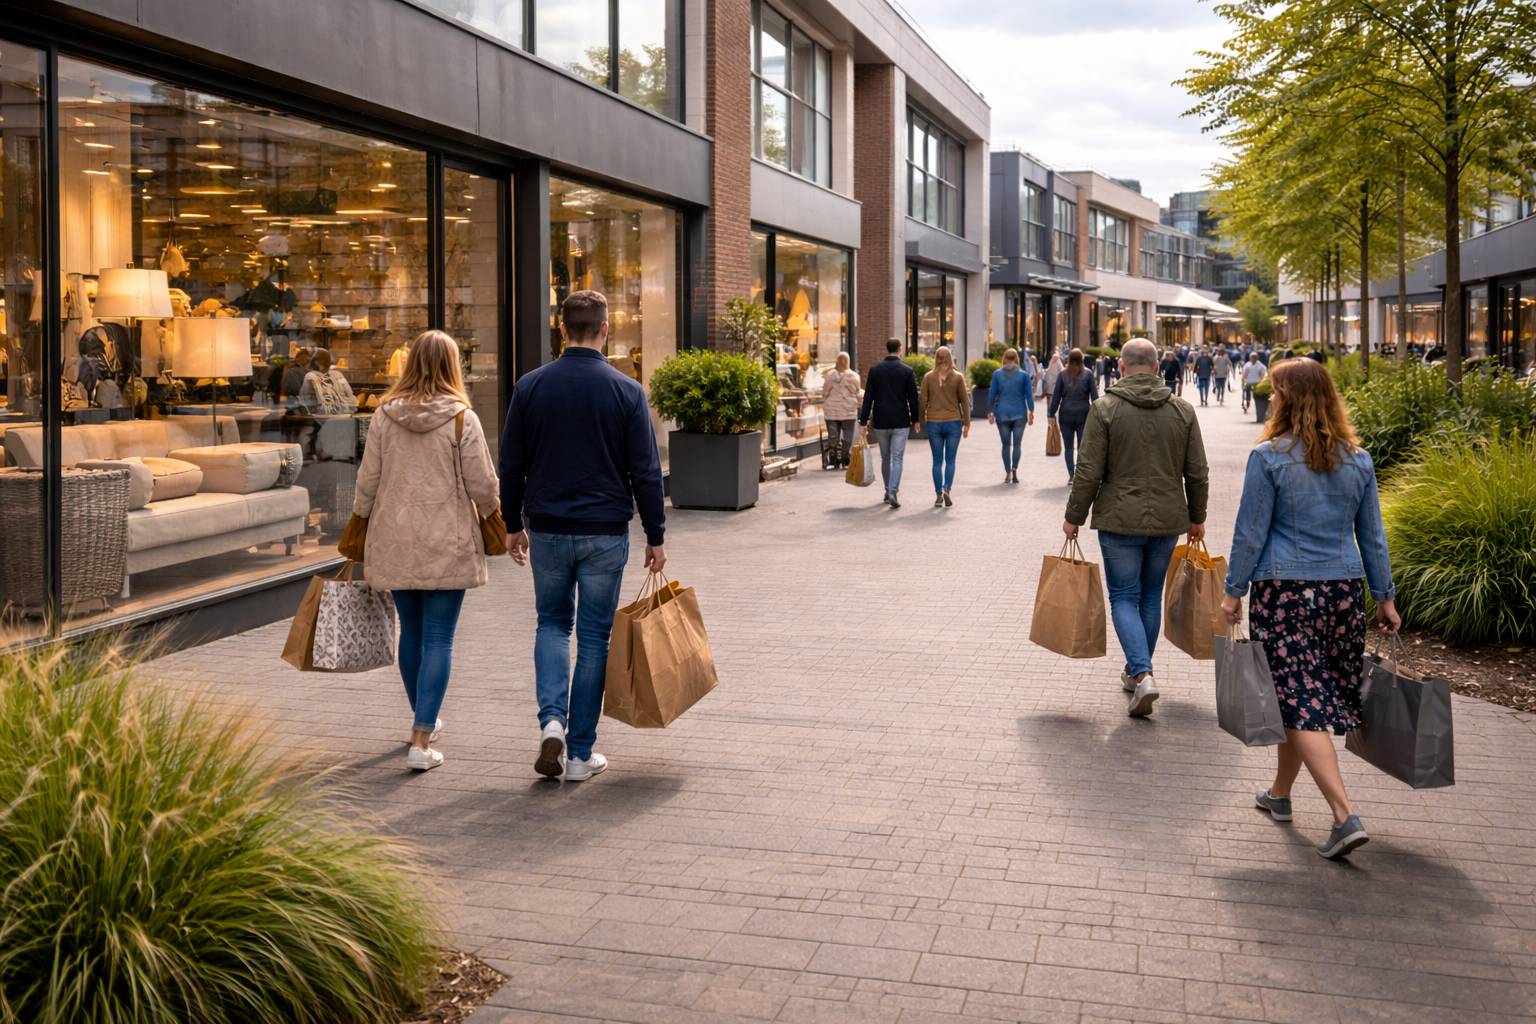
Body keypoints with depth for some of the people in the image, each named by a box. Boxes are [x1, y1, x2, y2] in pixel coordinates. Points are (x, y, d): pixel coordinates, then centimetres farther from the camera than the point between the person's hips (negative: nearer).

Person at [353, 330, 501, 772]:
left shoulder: (385, 415, 0)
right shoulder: (462, 418, -9)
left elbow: (367, 481, 3)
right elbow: (482, 485, -8)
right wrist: (489, 515, 14)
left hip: (394, 542, 4)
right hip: (448, 544, -4)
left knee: (411, 632, 18)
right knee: (438, 639, 0)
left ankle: (423, 719, 35)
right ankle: (421, 740, -5)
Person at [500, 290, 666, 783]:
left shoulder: (530, 386, -1)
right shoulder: (627, 391, -6)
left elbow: (512, 465, 4)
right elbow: (646, 472, -6)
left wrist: (514, 526, 15)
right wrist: (656, 536, 3)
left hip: (547, 529, 2)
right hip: (606, 534, -1)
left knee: (552, 623, 20)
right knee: (594, 637, 8)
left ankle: (552, 720, -1)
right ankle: (581, 753, 12)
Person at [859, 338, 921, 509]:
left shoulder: (875, 369, -1)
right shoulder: (907, 371, -4)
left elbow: (868, 397, -2)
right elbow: (913, 398, -2)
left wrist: (864, 421, 0)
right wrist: (915, 419, 10)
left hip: (880, 421, 2)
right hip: (901, 422, -2)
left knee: (885, 458, 16)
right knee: (897, 458, -1)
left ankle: (888, 491, 25)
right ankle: (893, 492, -14)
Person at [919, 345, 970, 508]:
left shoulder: (928, 377, -2)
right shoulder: (958, 377, -4)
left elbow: (922, 400, -1)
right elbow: (964, 401, -1)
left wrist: (922, 421, 10)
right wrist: (967, 423, 6)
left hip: (933, 423, 1)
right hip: (953, 422, -1)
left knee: (937, 461, 8)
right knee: (950, 460, 5)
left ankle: (938, 495, 7)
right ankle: (946, 490, -12)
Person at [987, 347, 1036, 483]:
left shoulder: (997, 374, 0)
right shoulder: (1024, 374, -1)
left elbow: (992, 394, 1)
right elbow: (1029, 395, -1)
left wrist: (990, 411, 8)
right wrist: (1031, 412, 4)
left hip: (1002, 413, 1)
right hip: (1019, 413, -1)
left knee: (1006, 444, 8)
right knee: (1017, 443, 3)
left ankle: (1008, 473, 6)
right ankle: (1014, 468, -18)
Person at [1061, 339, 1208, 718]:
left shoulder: (1105, 409, -9)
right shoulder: (1182, 410, 2)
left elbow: (1088, 472, -11)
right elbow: (1197, 473, 4)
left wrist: (1074, 517, 0)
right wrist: (1197, 518, 17)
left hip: (1119, 521, -3)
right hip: (1167, 520, 3)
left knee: (1124, 597, 4)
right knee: (1151, 596, 17)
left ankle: (1142, 675, -12)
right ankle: (1137, 671, 29)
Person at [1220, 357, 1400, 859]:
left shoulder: (1269, 457, -9)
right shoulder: (1358, 460, 6)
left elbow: (1250, 532, -7)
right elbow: (1372, 536, 10)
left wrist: (1234, 590, 1)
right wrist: (1385, 597, 17)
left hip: (1282, 591, -6)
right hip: (1343, 590, 6)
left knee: (1301, 701, -4)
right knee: (1312, 696, 17)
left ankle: (1345, 816, -14)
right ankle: (1280, 793, 33)